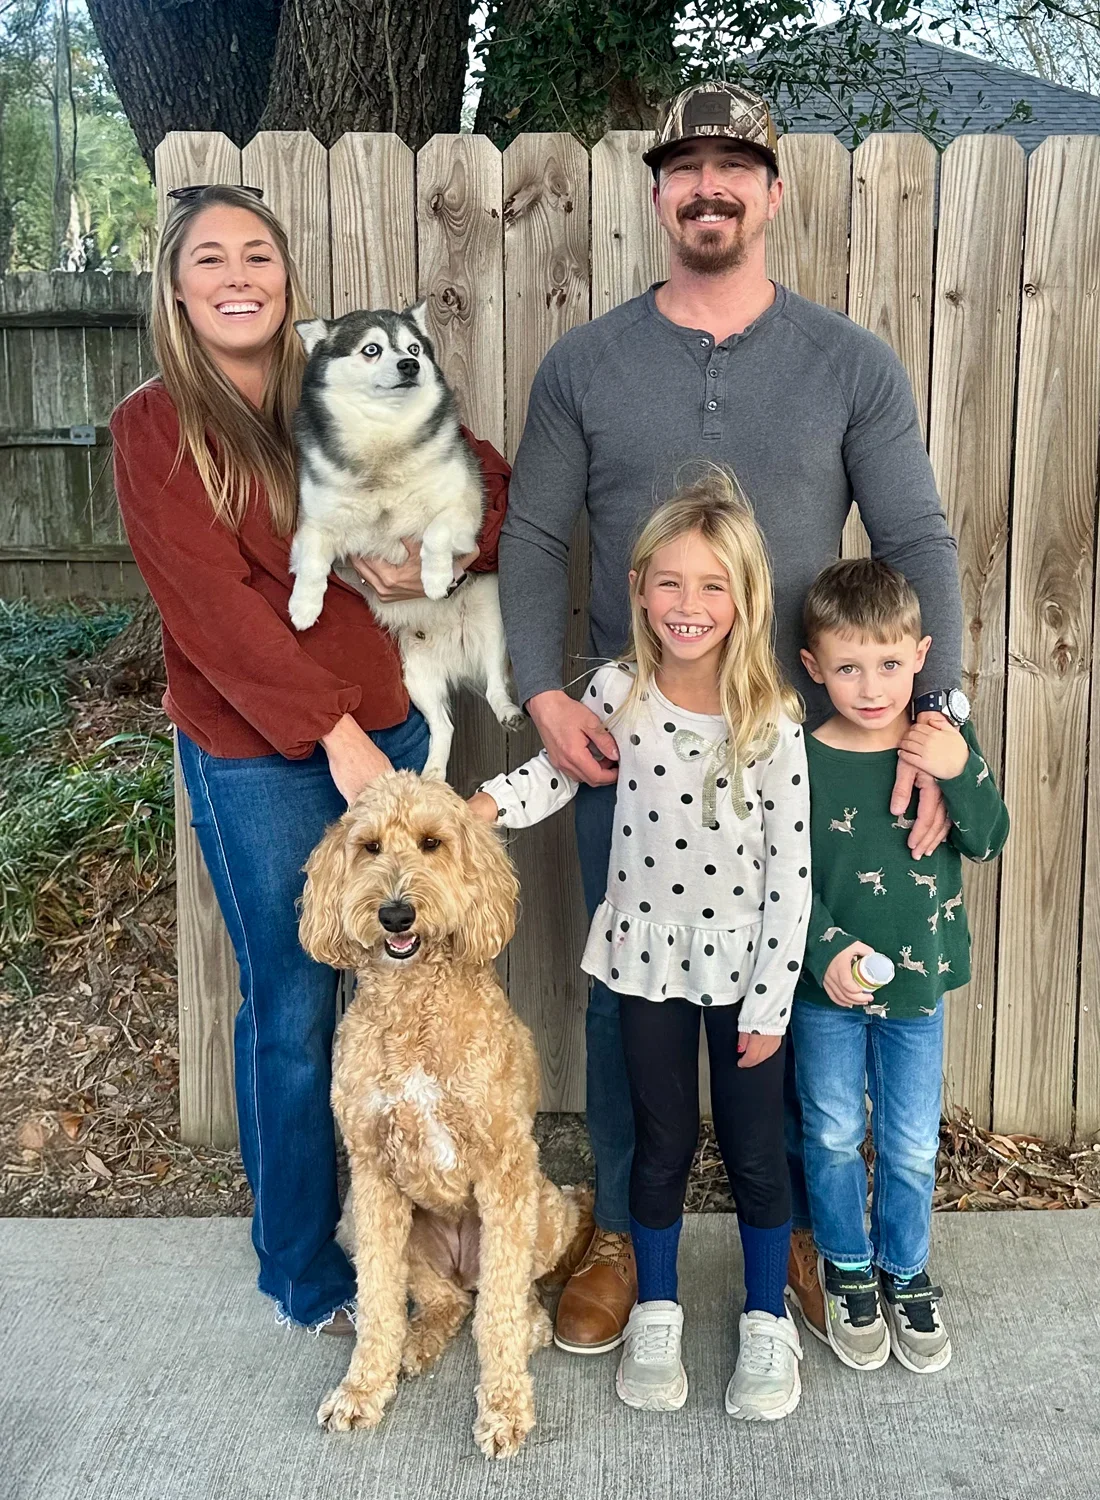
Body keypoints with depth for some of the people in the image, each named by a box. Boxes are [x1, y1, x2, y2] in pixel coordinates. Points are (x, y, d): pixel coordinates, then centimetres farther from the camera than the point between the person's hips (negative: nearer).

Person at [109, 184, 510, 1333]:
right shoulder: (154, 426, -4)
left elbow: (500, 488, 13)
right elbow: (211, 605, -12)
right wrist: (328, 731, -16)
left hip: (388, 726, 4)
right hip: (254, 756, -4)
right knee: (291, 1009, 5)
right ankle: (303, 1271, 25)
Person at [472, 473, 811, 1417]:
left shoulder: (771, 724, -15)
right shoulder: (619, 694, -9)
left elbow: (791, 872, -12)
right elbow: (560, 771, 7)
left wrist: (770, 1002, -10)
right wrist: (483, 805, -12)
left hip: (742, 965, -1)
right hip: (647, 958, 2)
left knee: (756, 1147, 12)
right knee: (662, 1142, 16)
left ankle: (768, 1321, 32)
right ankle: (656, 1313, 35)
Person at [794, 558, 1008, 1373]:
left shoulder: (945, 738, -7)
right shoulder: (802, 760, -14)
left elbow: (990, 841, -7)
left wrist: (961, 772, -23)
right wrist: (826, 948, -21)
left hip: (917, 982, 2)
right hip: (826, 988, -1)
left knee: (913, 1145, 14)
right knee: (834, 1136, 14)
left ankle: (905, 1270, 38)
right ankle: (847, 1268, 37)